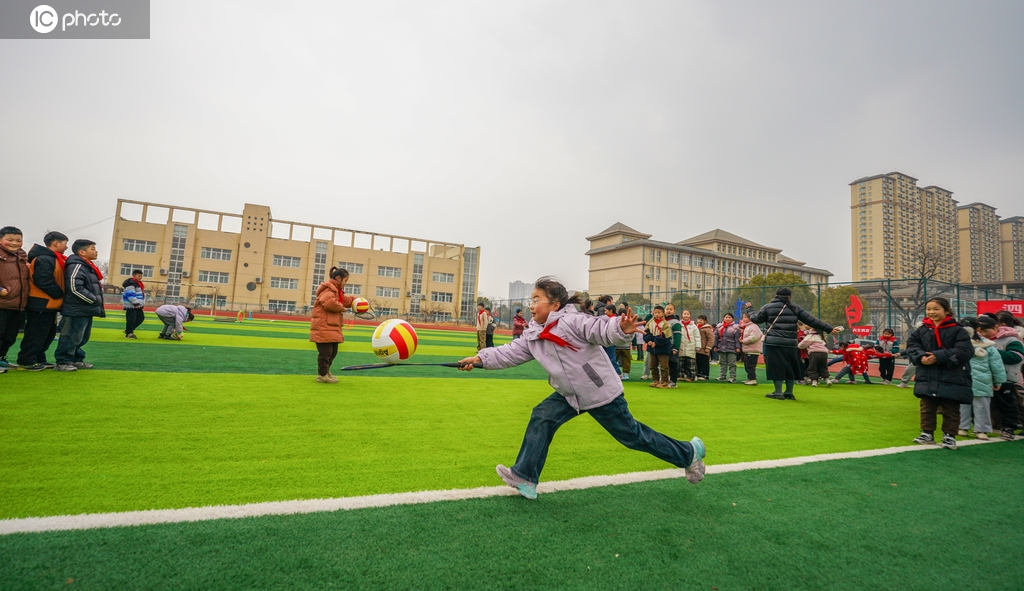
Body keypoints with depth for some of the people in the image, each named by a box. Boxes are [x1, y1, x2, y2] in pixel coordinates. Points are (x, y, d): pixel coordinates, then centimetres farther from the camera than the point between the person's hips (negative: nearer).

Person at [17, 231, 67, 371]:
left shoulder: (52, 259, 16)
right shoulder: (44, 259, -16)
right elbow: (43, 281, -23)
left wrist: (59, 295, 10)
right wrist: (60, 294, -14)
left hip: (49, 303, 10)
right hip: (42, 303, -10)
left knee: (49, 333, 15)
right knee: (36, 333, -2)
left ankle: (38, 359, 23)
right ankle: (26, 360, 6)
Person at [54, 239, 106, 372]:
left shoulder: (88, 267, 17)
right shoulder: (77, 266, -15)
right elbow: (75, 288, -24)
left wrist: (97, 304, 14)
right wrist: (94, 300, -17)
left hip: (86, 311, 10)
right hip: (77, 311, -10)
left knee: (82, 337, 17)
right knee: (72, 337, -4)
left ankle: (76, 360, 26)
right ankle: (63, 362, 5)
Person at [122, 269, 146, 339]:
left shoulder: (139, 284, 18)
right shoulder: (130, 283, -13)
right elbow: (130, 294, -21)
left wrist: (142, 303, 18)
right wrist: (135, 303, -22)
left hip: (137, 305, 10)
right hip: (131, 305, -10)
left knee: (141, 317, 11)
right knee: (131, 319, -6)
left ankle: (128, 329, 22)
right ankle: (128, 333, 3)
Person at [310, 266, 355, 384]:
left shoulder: (337, 291, 19)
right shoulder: (328, 289, -15)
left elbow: (345, 300, 32)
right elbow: (329, 302, -33)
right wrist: (341, 307, -18)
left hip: (332, 328, 11)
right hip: (323, 328, -11)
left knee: (333, 352, 18)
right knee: (325, 352, -7)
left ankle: (325, 371, 33)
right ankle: (322, 375, 4)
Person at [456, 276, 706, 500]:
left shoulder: (573, 322, -23)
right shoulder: (532, 334, 0)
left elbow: (603, 331, -33)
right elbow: (510, 353, 4)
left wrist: (622, 329, -54)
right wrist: (480, 358, -3)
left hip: (602, 392, -7)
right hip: (570, 394, 7)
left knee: (631, 434, 5)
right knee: (542, 418, -5)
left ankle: (689, 453, 28)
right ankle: (525, 478, 4)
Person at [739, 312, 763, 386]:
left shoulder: (753, 327, -13)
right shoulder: (745, 327, 17)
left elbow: (753, 337, -25)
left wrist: (743, 340, -15)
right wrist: (741, 339, 8)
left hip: (752, 351, -10)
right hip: (746, 350, 10)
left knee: (750, 366, -8)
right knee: (747, 366, 15)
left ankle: (752, 379, -3)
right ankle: (749, 379, 23)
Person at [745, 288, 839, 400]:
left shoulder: (767, 307, 5)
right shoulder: (794, 308, 11)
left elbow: (755, 319, 13)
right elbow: (812, 320, 9)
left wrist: (749, 309, 31)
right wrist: (829, 329, 13)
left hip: (773, 343, -3)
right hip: (790, 343, 3)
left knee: (776, 366, 2)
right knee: (790, 367, 14)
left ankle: (778, 392, 4)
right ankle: (789, 393, 21)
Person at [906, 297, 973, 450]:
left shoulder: (957, 330, -7)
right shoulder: (921, 330, 4)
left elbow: (965, 351, -15)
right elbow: (911, 345, 2)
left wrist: (938, 357, -23)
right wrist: (921, 357, -19)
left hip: (952, 379, -3)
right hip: (927, 378, 3)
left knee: (951, 410, 9)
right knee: (927, 408, 11)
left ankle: (949, 435, 22)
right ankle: (927, 433, 22)